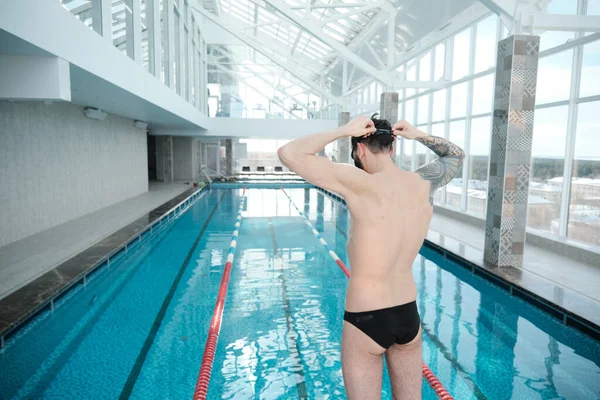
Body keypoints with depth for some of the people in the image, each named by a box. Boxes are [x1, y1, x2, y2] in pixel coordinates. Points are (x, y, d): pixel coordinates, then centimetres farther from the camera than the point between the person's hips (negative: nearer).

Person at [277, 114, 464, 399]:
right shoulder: (423, 184, -4)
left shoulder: (361, 185, -22)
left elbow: (288, 153, -23)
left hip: (366, 320, -5)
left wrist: (344, 130, -14)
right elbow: (456, 155, 18)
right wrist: (418, 135, 7)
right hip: (409, 315, 6)